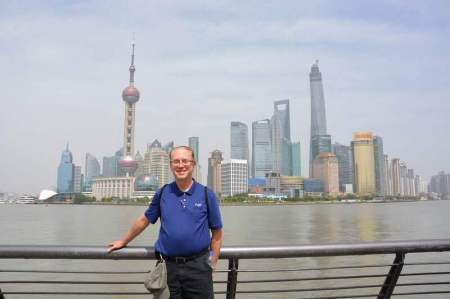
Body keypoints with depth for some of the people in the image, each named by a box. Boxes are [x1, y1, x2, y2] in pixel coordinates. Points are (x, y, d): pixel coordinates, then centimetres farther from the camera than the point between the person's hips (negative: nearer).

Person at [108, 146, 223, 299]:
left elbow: (216, 232, 3)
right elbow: (144, 220, 16)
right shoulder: (162, 193, 4)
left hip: (198, 265, -1)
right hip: (168, 265, 2)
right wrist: (123, 242, 22)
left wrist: (212, 263, -1)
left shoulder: (206, 194, -1)